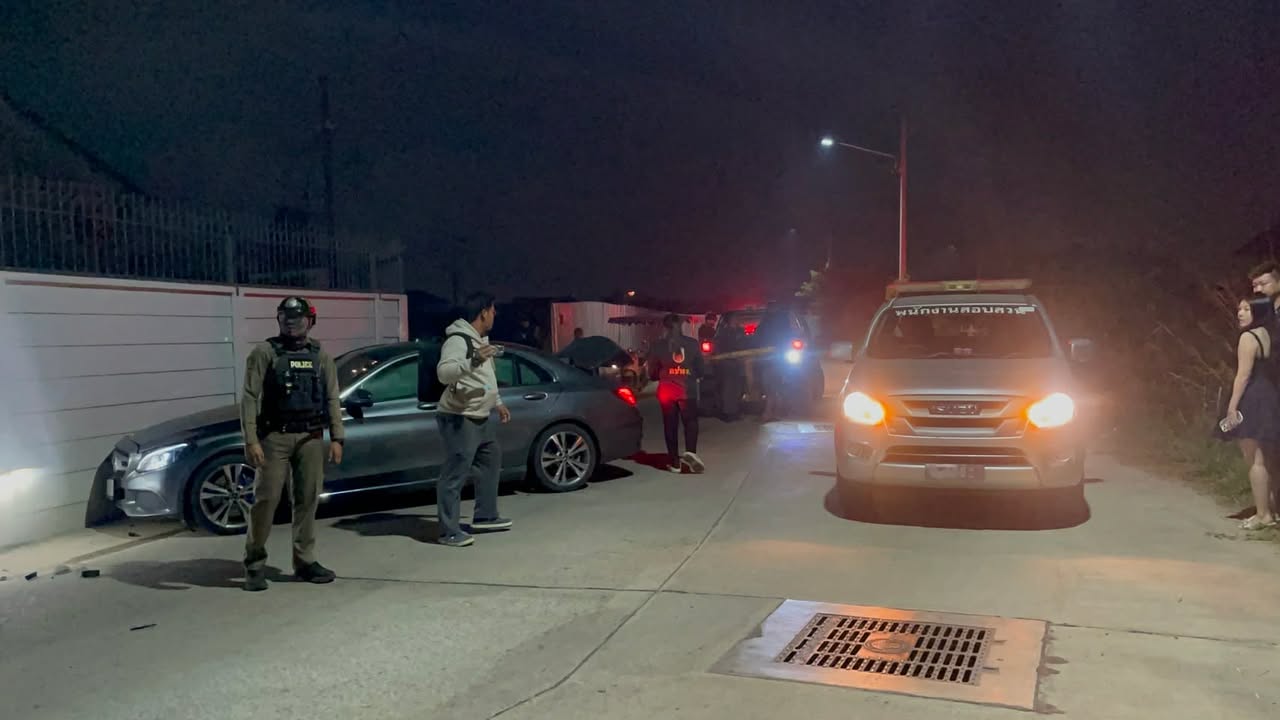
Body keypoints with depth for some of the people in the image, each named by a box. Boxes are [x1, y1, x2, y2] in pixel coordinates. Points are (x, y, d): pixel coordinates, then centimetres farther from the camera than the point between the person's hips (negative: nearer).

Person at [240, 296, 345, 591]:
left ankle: (304, 560, 16)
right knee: (266, 499, -4)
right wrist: (251, 440, -13)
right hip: (274, 436, -3)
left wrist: (336, 437, 2)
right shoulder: (264, 353, 0)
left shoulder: (320, 356, 10)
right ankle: (255, 562, 10)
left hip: (311, 437, 3)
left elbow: (332, 399, 10)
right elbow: (249, 398, -5)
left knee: (308, 500, 6)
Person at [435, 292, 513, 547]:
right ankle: (449, 531, -6)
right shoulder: (458, 340, -18)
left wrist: (498, 403, 28)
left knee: (491, 463, 20)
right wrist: (473, 360, -42)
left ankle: (485, 516, 31)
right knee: (455, 475, -9)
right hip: (459, 419, -10)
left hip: (482, 417, 11)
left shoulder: (481, 338, 14)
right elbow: (443, 373, -31)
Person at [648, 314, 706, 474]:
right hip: (687, 389, 0)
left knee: (670, 425, 8)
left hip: (666, 389, 1)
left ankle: (675, 462, 8)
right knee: (690, 421, 9)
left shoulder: (658, 346, -2)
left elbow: (652, 372, 4)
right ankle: (690, 451, -16)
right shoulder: (692, 343, 0)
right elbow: (700, 368, 6)